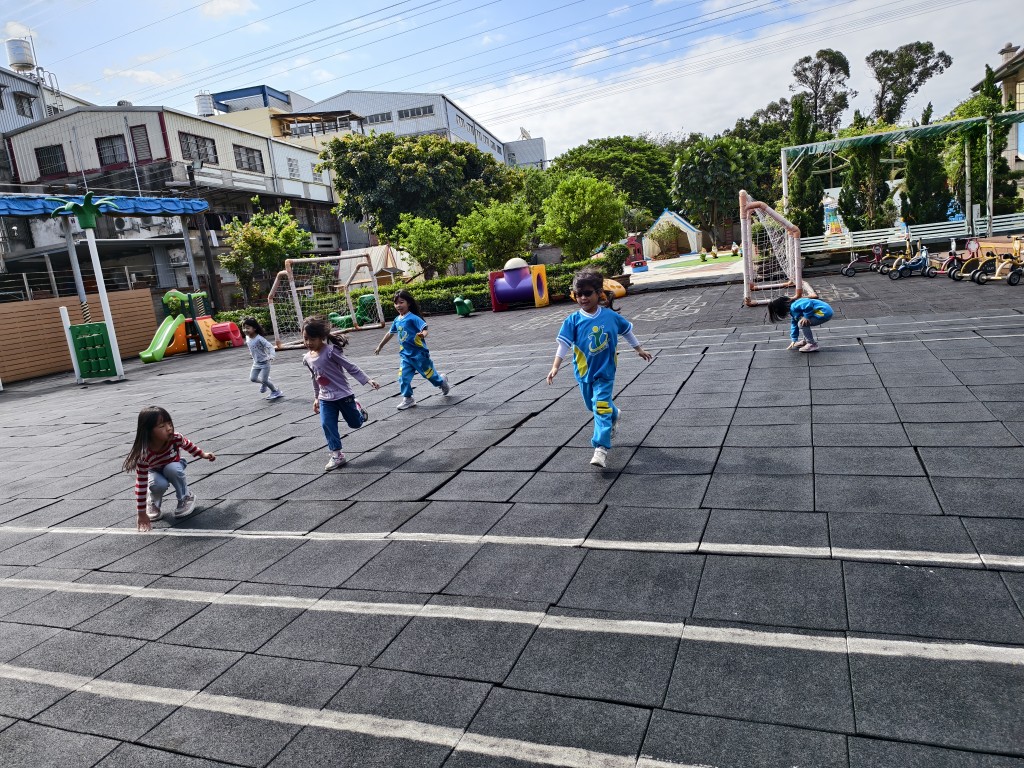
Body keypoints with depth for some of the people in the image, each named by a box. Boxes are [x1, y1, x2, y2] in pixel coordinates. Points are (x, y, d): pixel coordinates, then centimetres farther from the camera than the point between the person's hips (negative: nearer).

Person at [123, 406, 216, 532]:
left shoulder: (176, 438, -32)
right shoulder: (144, 455, -37)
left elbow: (188, 444, -4)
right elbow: (141, 484, -33)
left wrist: (203, 454, 5)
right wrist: (142, 514, -31)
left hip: (173, 466, 2)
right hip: (155, 471, -2)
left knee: (172, 469, -33)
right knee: (159, 485, -34)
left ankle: (185, 498, -9)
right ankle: (153, 502, 2)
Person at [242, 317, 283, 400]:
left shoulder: (259, 339, -24)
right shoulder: (247, 338, -2)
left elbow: (270, 346, -30)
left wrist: (271, 356, -45)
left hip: (264, 363, -7)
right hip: (256, 363, 7)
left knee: (264, 380, -5)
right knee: (252, 378, 0)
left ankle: (276, 392, 16)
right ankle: (264, 382, 30)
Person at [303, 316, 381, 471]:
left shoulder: (330, 351, -20)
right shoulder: (307, 358, 1)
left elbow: (351, 367, -18)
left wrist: (368, 380, -24)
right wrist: (316, 397, 20)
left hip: (343, 394, -5)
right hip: (325, 399, 5)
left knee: (355, 423, 10)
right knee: (327, 425, -6)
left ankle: (358, 409, 44)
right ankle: (336, 455, 4)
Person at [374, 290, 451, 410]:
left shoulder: (413, 318, -16)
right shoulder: (397, 320, 6)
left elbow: (424, 329, -26)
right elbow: (390, 334, 20)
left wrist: (423, 334, -50)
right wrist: (380, 346, 29)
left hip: (419, 352, -6)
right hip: (405, 354, 6)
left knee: (428, 373, 9)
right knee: (403, 377, -2)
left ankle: (442, 382, 38)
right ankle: (407, 398, 9)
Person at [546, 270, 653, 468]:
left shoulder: (610, 316, -6)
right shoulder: (573, 320, -9)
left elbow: (627, 331, 11)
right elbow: (564, 343, -12)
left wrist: (639, 350, 20)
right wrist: (555, 366, -22)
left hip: (605, 372, -2)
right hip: (584, 372, 3)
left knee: (601, 407, -12)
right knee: (592, 406, 21)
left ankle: (601, 448, -12)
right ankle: (613, 415, 53)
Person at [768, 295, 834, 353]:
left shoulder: (794, 306, -19)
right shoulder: (792, 310, 13)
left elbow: (808, 304, -36)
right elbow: (794, 325, 23)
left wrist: (807, 317, -23)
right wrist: (794, 340, 26)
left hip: (824, 313, -11)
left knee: (802, 323, -17)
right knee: (800, 321, 20)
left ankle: (812, 344, -7)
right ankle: (806, 340, 29)